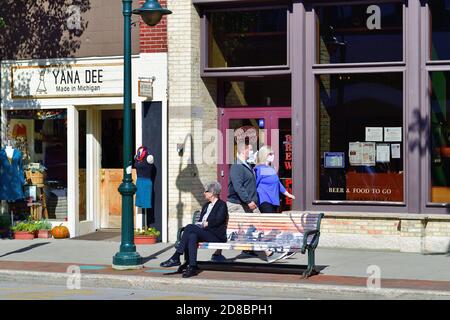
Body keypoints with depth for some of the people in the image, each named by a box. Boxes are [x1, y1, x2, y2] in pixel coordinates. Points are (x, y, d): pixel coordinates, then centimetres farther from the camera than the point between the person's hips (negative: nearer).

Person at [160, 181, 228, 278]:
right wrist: (198, 224, -3)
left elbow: (218, 220, -13)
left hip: (216, 236, -7)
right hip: (203, 233, 7)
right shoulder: (206, 205, 26)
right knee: (192, 236, -28)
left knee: (190, 227, -26)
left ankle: (176, 257, -27)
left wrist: (205, 224, -9)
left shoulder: (222, 205, 2)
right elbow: (200, 221, 19)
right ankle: (192, 266, -33)